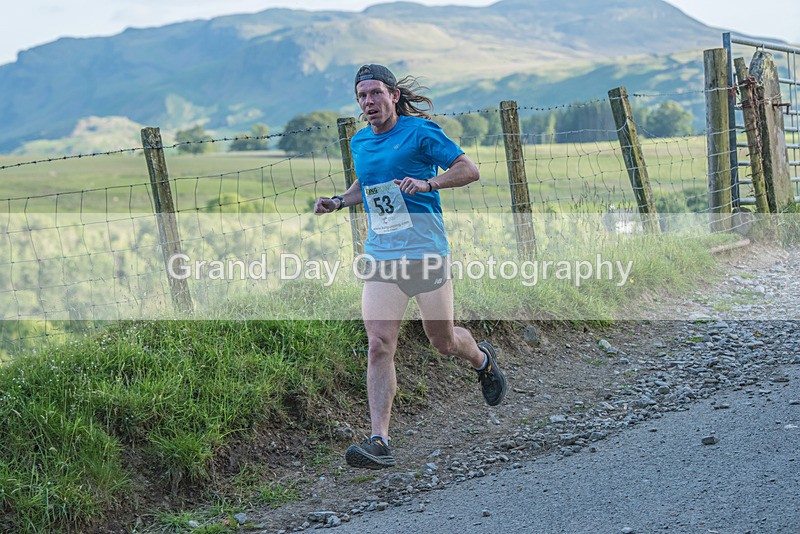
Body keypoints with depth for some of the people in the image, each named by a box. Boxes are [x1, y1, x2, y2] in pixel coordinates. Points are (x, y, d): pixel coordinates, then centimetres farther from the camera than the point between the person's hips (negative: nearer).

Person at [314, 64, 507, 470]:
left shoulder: (420, 132, -6)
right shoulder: (359, 142, 12)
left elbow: (469, 169, -7)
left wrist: (428, 183, -23)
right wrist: (339, 201, 11)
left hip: (426, 252, -4)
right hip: (380, 258, 4)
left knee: (443, 341, 8)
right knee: (378, 344, -10)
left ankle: (483, 359, 45)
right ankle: (379, 442, -12)